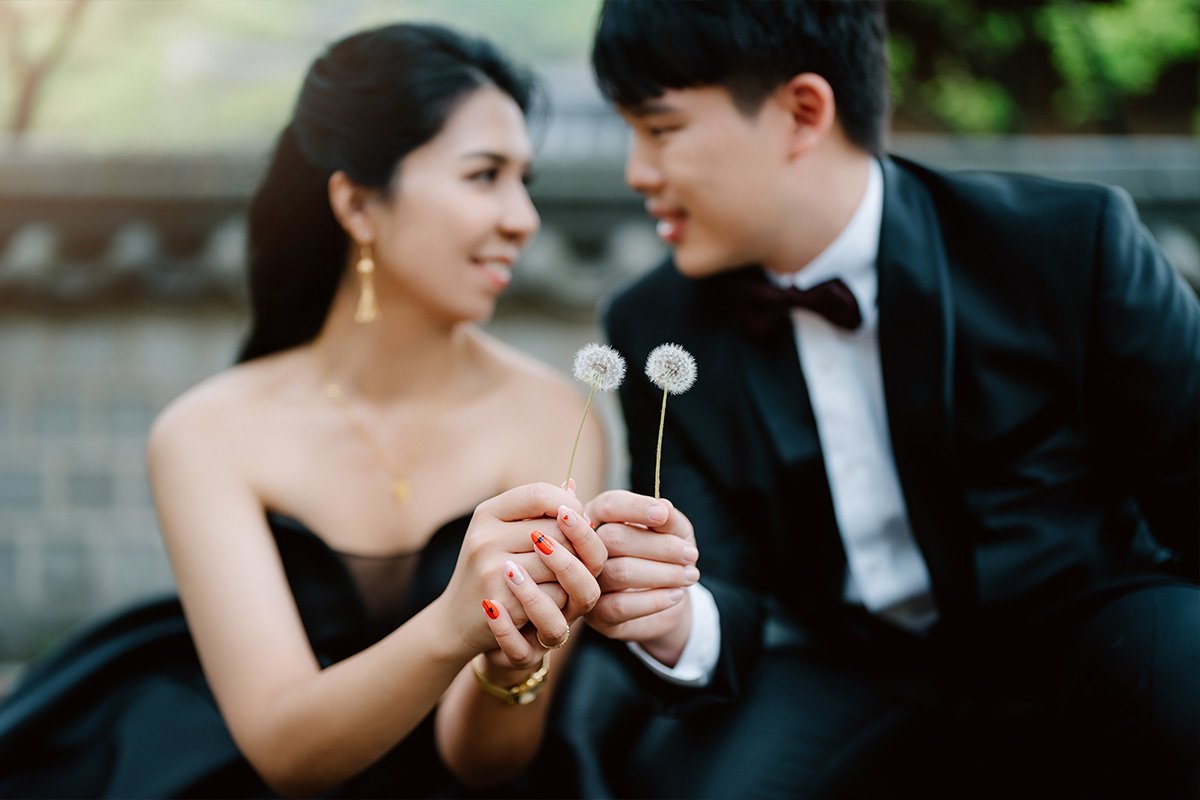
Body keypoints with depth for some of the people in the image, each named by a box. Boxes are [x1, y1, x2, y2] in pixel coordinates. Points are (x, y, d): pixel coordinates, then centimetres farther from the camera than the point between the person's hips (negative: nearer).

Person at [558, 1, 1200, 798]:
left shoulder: (1073, 241, -12)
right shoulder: (657, 329, -3)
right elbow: (731, 592, -6)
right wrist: (679, 625, -30)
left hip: (1084, 644, -1)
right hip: (853, 678, 2)